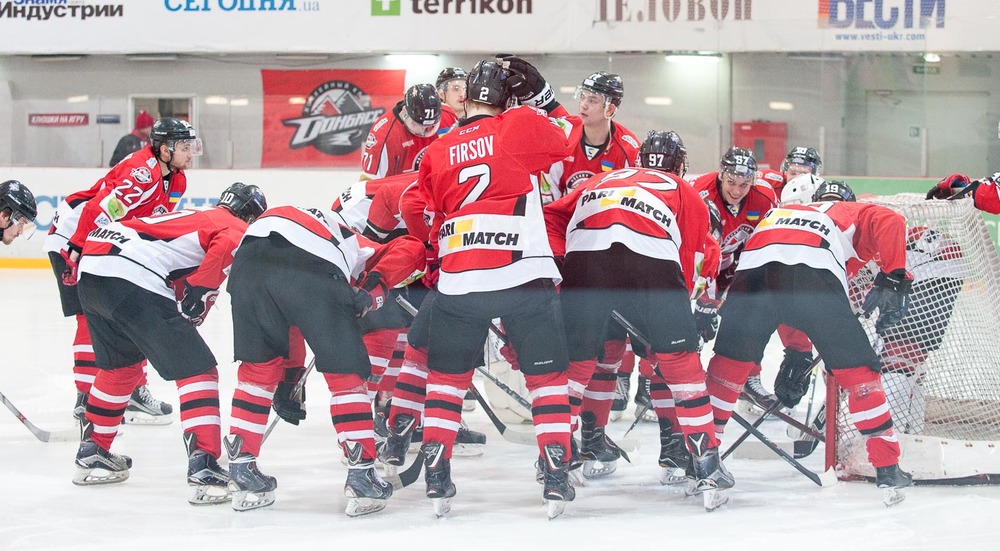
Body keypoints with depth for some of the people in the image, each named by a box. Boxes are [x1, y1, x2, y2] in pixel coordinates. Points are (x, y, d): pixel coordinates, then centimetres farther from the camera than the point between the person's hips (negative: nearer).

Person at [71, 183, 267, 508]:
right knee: (197, 369, -3)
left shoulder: (196, 217, 33)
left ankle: (92, 453, 39)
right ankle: (204, 466, -13)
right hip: (132, 282, -9)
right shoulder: (236, 230, 7)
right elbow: (224, 249, -16)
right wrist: (198, 293, -9)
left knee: (121, 364, 30)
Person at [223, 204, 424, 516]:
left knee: (258, 367, 23)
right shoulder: (366, 250, 35)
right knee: (346, 372, 11)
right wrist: (375, 288, 5)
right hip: (312, 269, -4)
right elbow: (411, 249, 14)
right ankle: (361, 475, 10)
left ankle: (241, 469, 24)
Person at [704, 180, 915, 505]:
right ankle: (887, 470, 9)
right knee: (857, 371, 10)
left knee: (728, 364, 23)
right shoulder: (853, 213, 35)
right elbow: (889, 223, 9)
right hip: (814, 275, -3)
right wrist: (893, 279, 2)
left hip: (754, 269, 3)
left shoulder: (778, 213, 45)